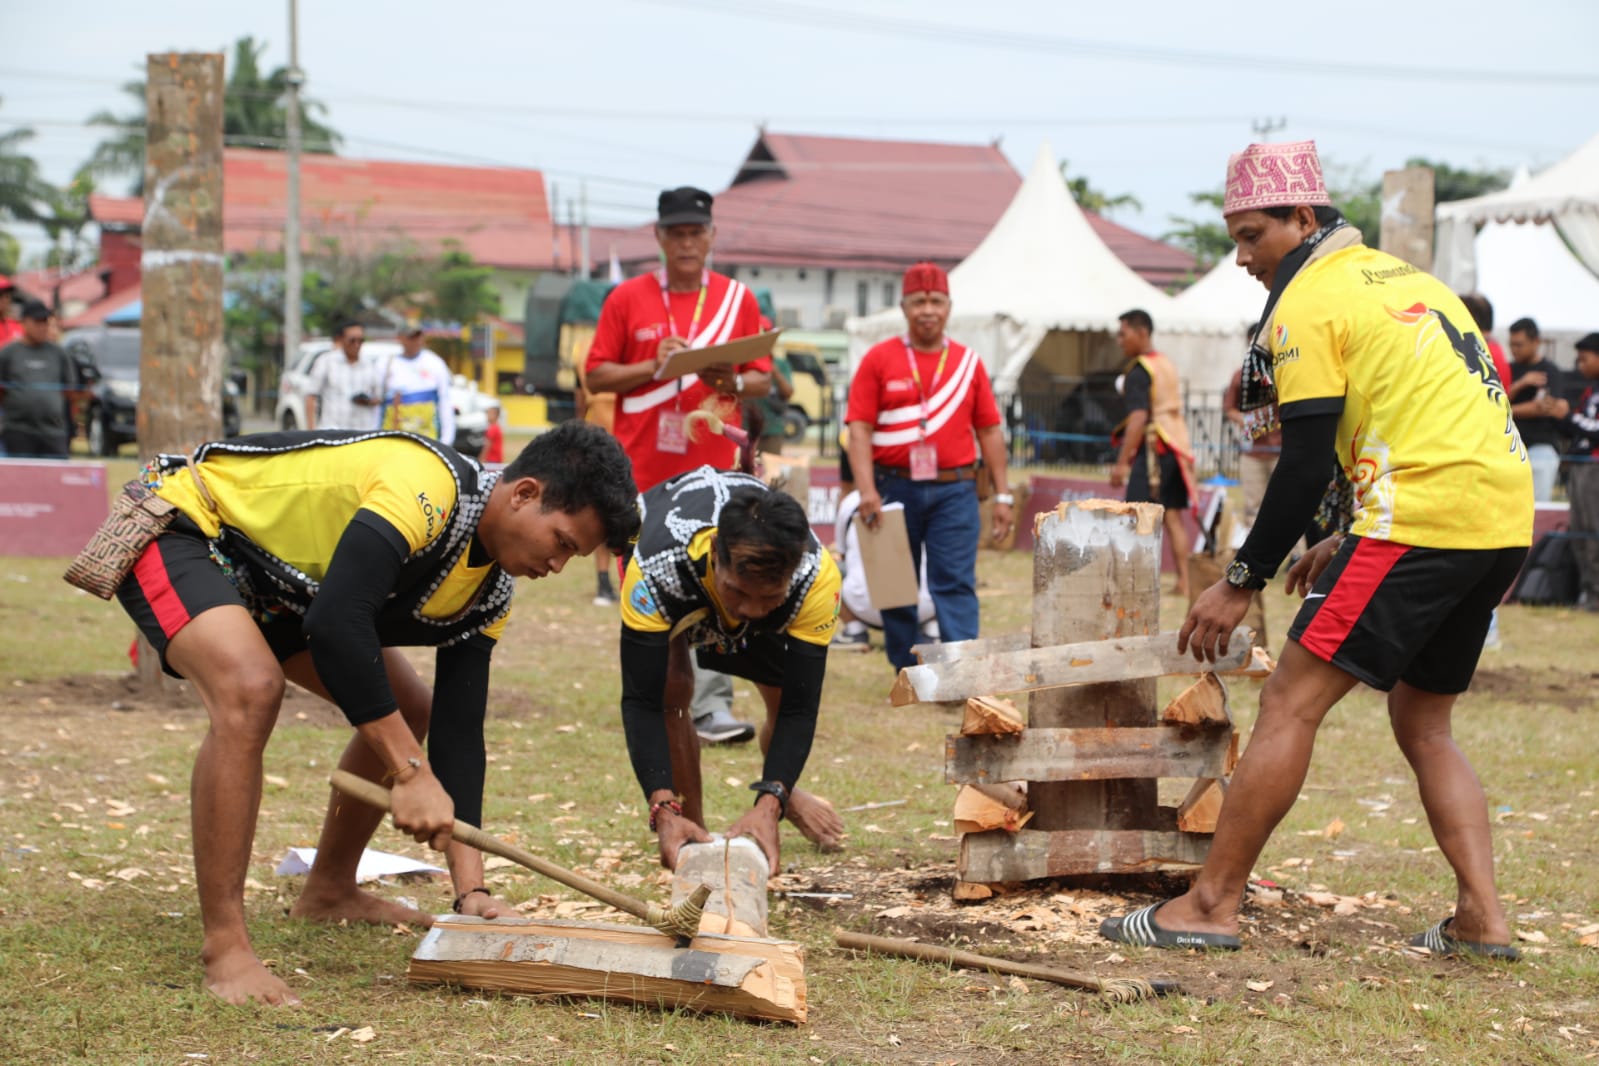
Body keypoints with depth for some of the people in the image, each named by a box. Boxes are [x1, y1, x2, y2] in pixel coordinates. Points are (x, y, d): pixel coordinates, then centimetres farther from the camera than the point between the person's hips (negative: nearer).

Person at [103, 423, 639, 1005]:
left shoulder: (488, 592, -3)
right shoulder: (430, 485, -32)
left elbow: (457, 730, -2)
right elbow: (335, 622, -40)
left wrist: (471, 890, -10)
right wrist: (411, 772, -37)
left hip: (268, 579, 10)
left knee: (409, 711, 13)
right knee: (252, 687, -35)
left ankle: (328, 892, 30)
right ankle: (224, 949, -30)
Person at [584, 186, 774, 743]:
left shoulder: (739, 299, 9)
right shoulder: (626, 298, 6)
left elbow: (763, 378, 10)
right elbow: (596, 375, 4)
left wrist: (732, 383, -12)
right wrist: (655, 367, -11)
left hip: (712, 468, 0)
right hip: (643, 468, 0)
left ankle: (713, 707, -13)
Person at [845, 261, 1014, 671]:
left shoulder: (969, 362, 8)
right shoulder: (878, 359, 2)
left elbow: (989, 431, 10)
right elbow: (860, 428, -3)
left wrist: (1002, 495, 6)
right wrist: (866, 490, -14)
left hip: (954, 489, 0)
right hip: (894, 488, 0)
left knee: (955, 583, -7)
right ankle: (905, 673, 19)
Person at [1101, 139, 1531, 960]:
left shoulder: (1307, 302, -4)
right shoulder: (1405, 278, 22)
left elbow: (1307, 464, -9)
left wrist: (1241, 583, -3)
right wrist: (1351, 543, 23)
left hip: (1426, 520, -9)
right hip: (1504, 519, 9)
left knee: (1291, 702, -4)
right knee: (1422, 725, 18)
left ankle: (1211, 904, -3)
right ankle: (1481, 920, 9)